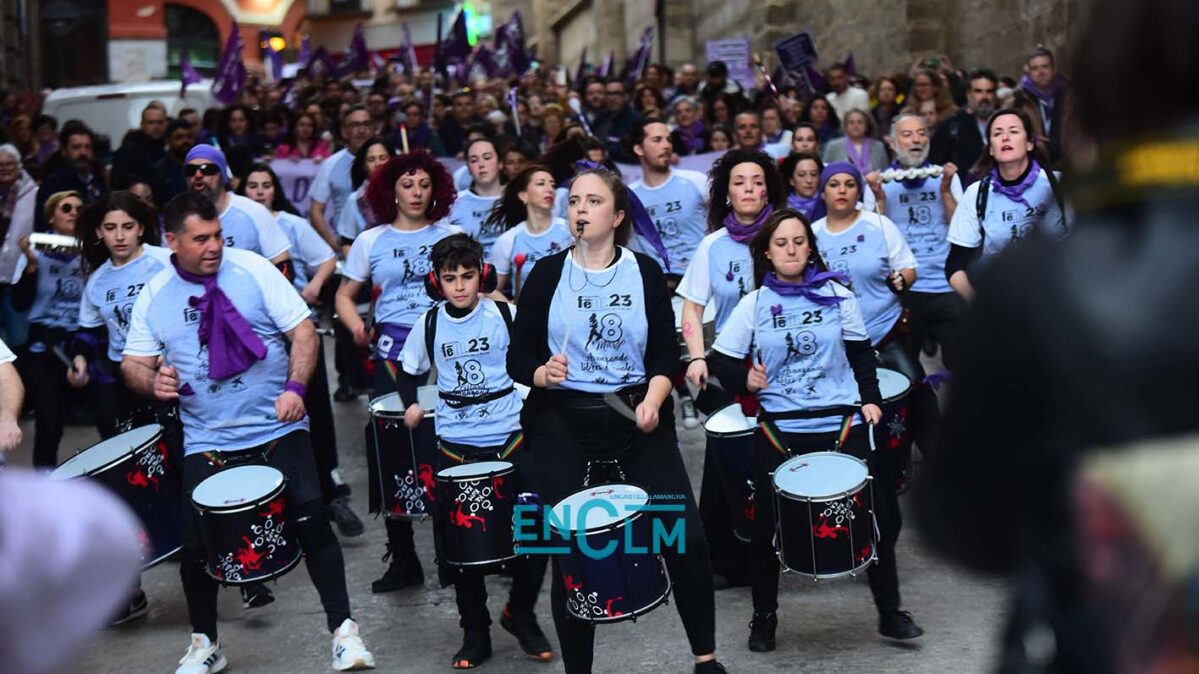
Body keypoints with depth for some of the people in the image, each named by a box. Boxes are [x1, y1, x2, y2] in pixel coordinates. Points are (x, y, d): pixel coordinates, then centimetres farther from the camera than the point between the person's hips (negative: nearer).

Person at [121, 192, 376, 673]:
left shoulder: (253, 271, -5)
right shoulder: (154, 297, 2)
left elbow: (303, 331, -5)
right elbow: (134, 365, 9)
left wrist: (295, 387, -20)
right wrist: (153, 382, -14)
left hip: (279, 430, -2)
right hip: (207, 443, 2)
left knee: (310, 519, -12)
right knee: (196, 542, 0)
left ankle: (343, 630, 2)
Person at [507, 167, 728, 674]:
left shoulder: (645, 272, 3)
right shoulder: (547, 274, 1)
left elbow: (665, 355, 2)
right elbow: (517, 356, 0)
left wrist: (653, 400, -16)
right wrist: (543, 374, -21)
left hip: (637, 418, 1)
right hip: (562, 425, 0)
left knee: (686, 537, -5)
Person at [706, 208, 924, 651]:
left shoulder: (837, 294, 4)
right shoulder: (754, 304, 2)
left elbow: (860, 352, 11)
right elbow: (721, 361, 4)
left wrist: (871, 398, -1)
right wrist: (745, 380, -15)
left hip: (842, 423, 1)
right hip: (779, 430, 0)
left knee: (877, 513, 1)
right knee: (768, 525, 4)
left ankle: (889, 613, 19)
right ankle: (764, 618, 25)